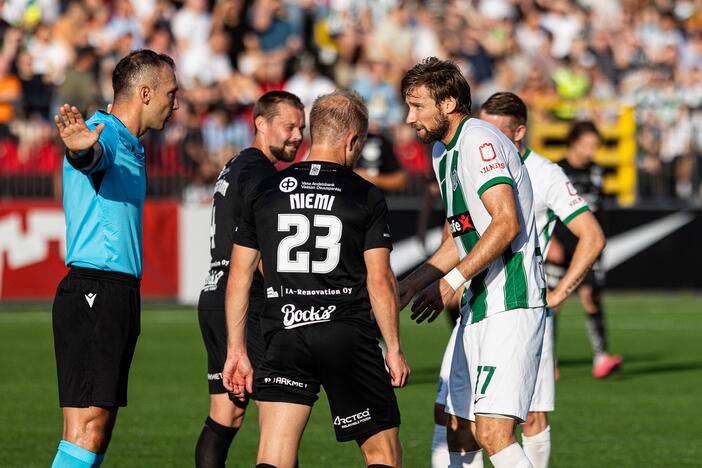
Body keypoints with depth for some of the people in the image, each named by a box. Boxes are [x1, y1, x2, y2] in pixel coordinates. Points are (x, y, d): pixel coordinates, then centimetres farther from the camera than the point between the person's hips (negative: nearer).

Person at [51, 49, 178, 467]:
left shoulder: (132, 148, 20)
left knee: (101, 428, 9)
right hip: (94, 291, -10)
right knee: (87, 428, -16)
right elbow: (91, 155, -36)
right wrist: (80, 146, -58)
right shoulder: (104, 135, -12)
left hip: (120, 292, 10)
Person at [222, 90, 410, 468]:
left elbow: (239, 275, 10)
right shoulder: (366, 196, 0)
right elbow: (380, 280, -5)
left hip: (284, 335, 2)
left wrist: (236, 350, 15)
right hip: (349, 334, -2)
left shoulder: (266, 191, 9)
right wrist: (394, 349, 3)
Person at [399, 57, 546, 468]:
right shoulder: (443, 150, 19)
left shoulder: (479, 141, -12)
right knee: (459, 434, 9)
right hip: (478, 307, 10)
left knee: (493, 433, -19)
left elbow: (506, 224, -22)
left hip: (511, 307, -10)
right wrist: (410, 286, 22)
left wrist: (453, 281, -21)